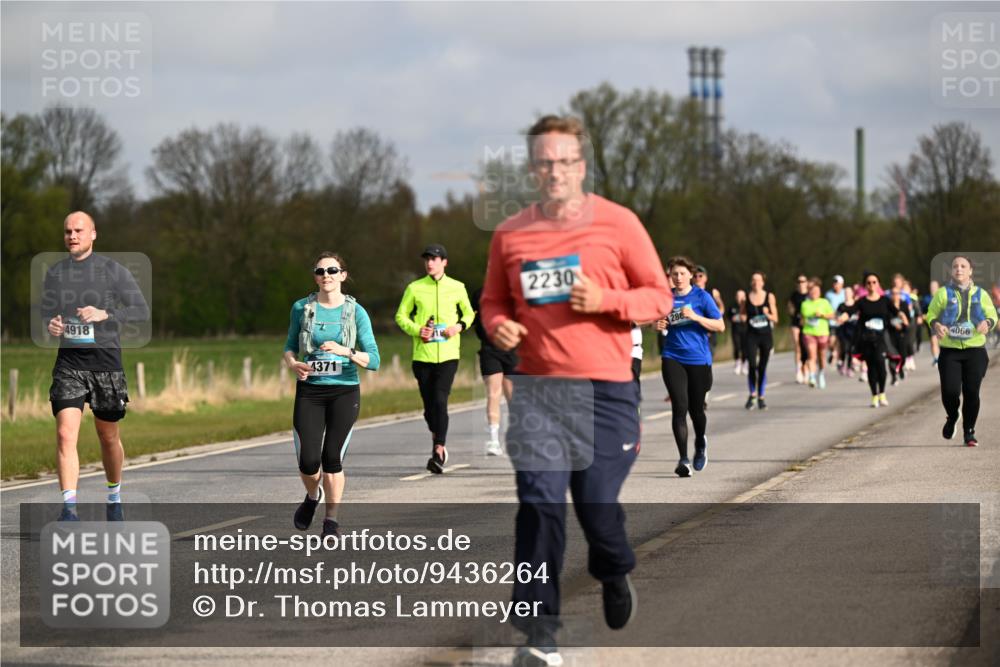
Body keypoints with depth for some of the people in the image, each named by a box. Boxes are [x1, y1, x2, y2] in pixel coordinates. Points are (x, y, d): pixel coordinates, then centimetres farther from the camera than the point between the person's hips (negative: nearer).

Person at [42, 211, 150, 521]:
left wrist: (105, 314, -20)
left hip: (106, 361, -1)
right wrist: (50, 325, -5)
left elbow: (142, 311, -4)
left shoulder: (113, 270, -1)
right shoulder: (54, 273, 9)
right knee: (65, 433, -15)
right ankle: (69, 506, -19)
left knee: (108, 436, 11)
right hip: (68, 364, 1)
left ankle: (114, 496, 35)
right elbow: (45, 311, 20)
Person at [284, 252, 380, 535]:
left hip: (344, 392, -1)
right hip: (309, 391, 1)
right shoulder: (302, 308, 3)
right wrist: (293, 364, -7)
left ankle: (331, 519, 13)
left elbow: (373, 361, -4)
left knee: (333, 457, -4)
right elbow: (290, 347, 15)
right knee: (308, 460, -7)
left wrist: (346, 352, -22)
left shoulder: (356, 312, -2)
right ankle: (312, 496, 27)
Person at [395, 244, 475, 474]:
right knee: (429, 405, 7)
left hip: (448, 354, -2)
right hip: (422, 354, 2)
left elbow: (468, 312, 19)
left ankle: (438, 454, -20)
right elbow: (401, 315, 9)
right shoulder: (414, 288, 4)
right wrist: (417, 330, -10)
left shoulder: (457, 288, 5)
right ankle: (438, 443, 32)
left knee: (440, 401, -16)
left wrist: (460, 326, -3)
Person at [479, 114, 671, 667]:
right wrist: (498, 325, -4)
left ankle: (614, 575, 36)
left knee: (596, 502, 1)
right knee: (539, 503, -10)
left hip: (606, 390, -1)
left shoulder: (617, 224, 0)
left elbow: (658, 297, 3)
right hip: (536, 388, 1)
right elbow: (494, 301, 19)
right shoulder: (510, 235, 6)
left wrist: (605, 300, -15)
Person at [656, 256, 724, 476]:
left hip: (698, 359, -1)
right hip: (673, 359, 1)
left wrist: (695, 317, -17)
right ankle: (683, 459, -11)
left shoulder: (701, 296, -2)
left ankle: (700, 444, 41)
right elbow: (659, 322, 23)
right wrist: (659, 325, 0)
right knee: (679, 407, -11)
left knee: (696, 409, 9)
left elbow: (720, 326, -4)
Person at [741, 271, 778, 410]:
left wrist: (768, 314, -15)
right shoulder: (746, 298, 3)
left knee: (762, 367, 4)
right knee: (752, 365, -14)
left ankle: (761, 397, 15)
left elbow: (775, 319, 4)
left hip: (766, 335, 1)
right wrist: (743, 317, -8)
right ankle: (752, 394, 6)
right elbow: (743, 317, 14)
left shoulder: (769, 297, 3)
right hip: (752, 336, -1)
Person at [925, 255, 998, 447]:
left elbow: (993, 315, 12)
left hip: (975, 350, 1)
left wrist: (987, 323, -12)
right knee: (950, 391, -11)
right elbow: (931, 314, 7)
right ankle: (952, 417, 22)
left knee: (971, 392, -4)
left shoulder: (980, 294, 10)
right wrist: (936, 325, -15)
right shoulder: (943, 293, 5)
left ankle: (969, 431, 11)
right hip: (950, 351, -1)